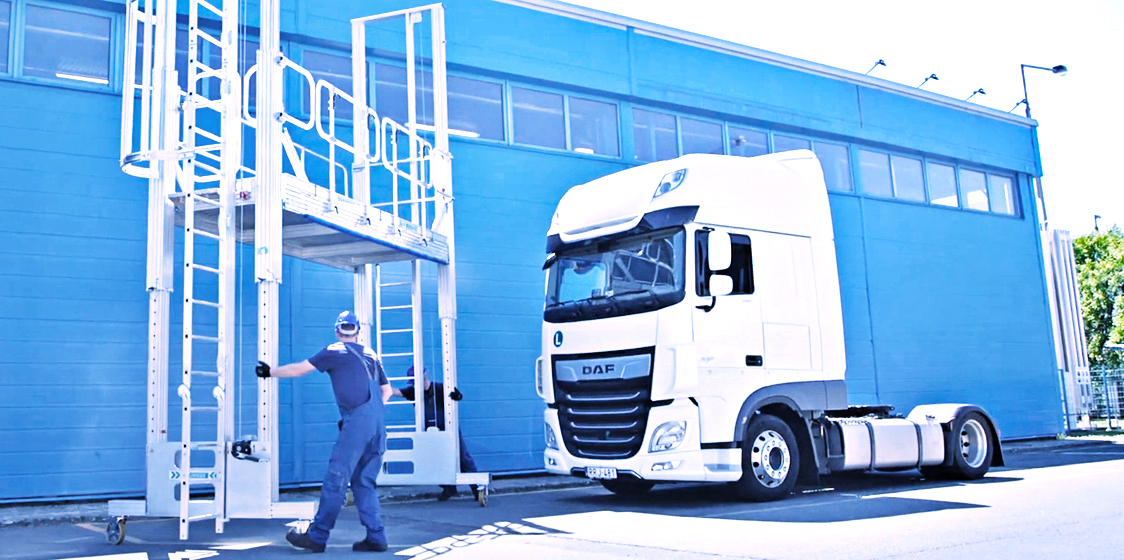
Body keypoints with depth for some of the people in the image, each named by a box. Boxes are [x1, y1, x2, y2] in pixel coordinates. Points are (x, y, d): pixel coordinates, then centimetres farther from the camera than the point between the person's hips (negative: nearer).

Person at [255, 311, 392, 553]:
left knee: (336, 479, -3)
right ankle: (376, 538, 7)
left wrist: (270, 371, 21)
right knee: (365, 482, 11)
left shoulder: (336, 351, 4)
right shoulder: (370, 354, 21)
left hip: (357, 421, -6)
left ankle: (317, 537, 0)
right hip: (378, 424, 6)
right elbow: (386, 390, 23)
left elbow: (299, 369, 8)